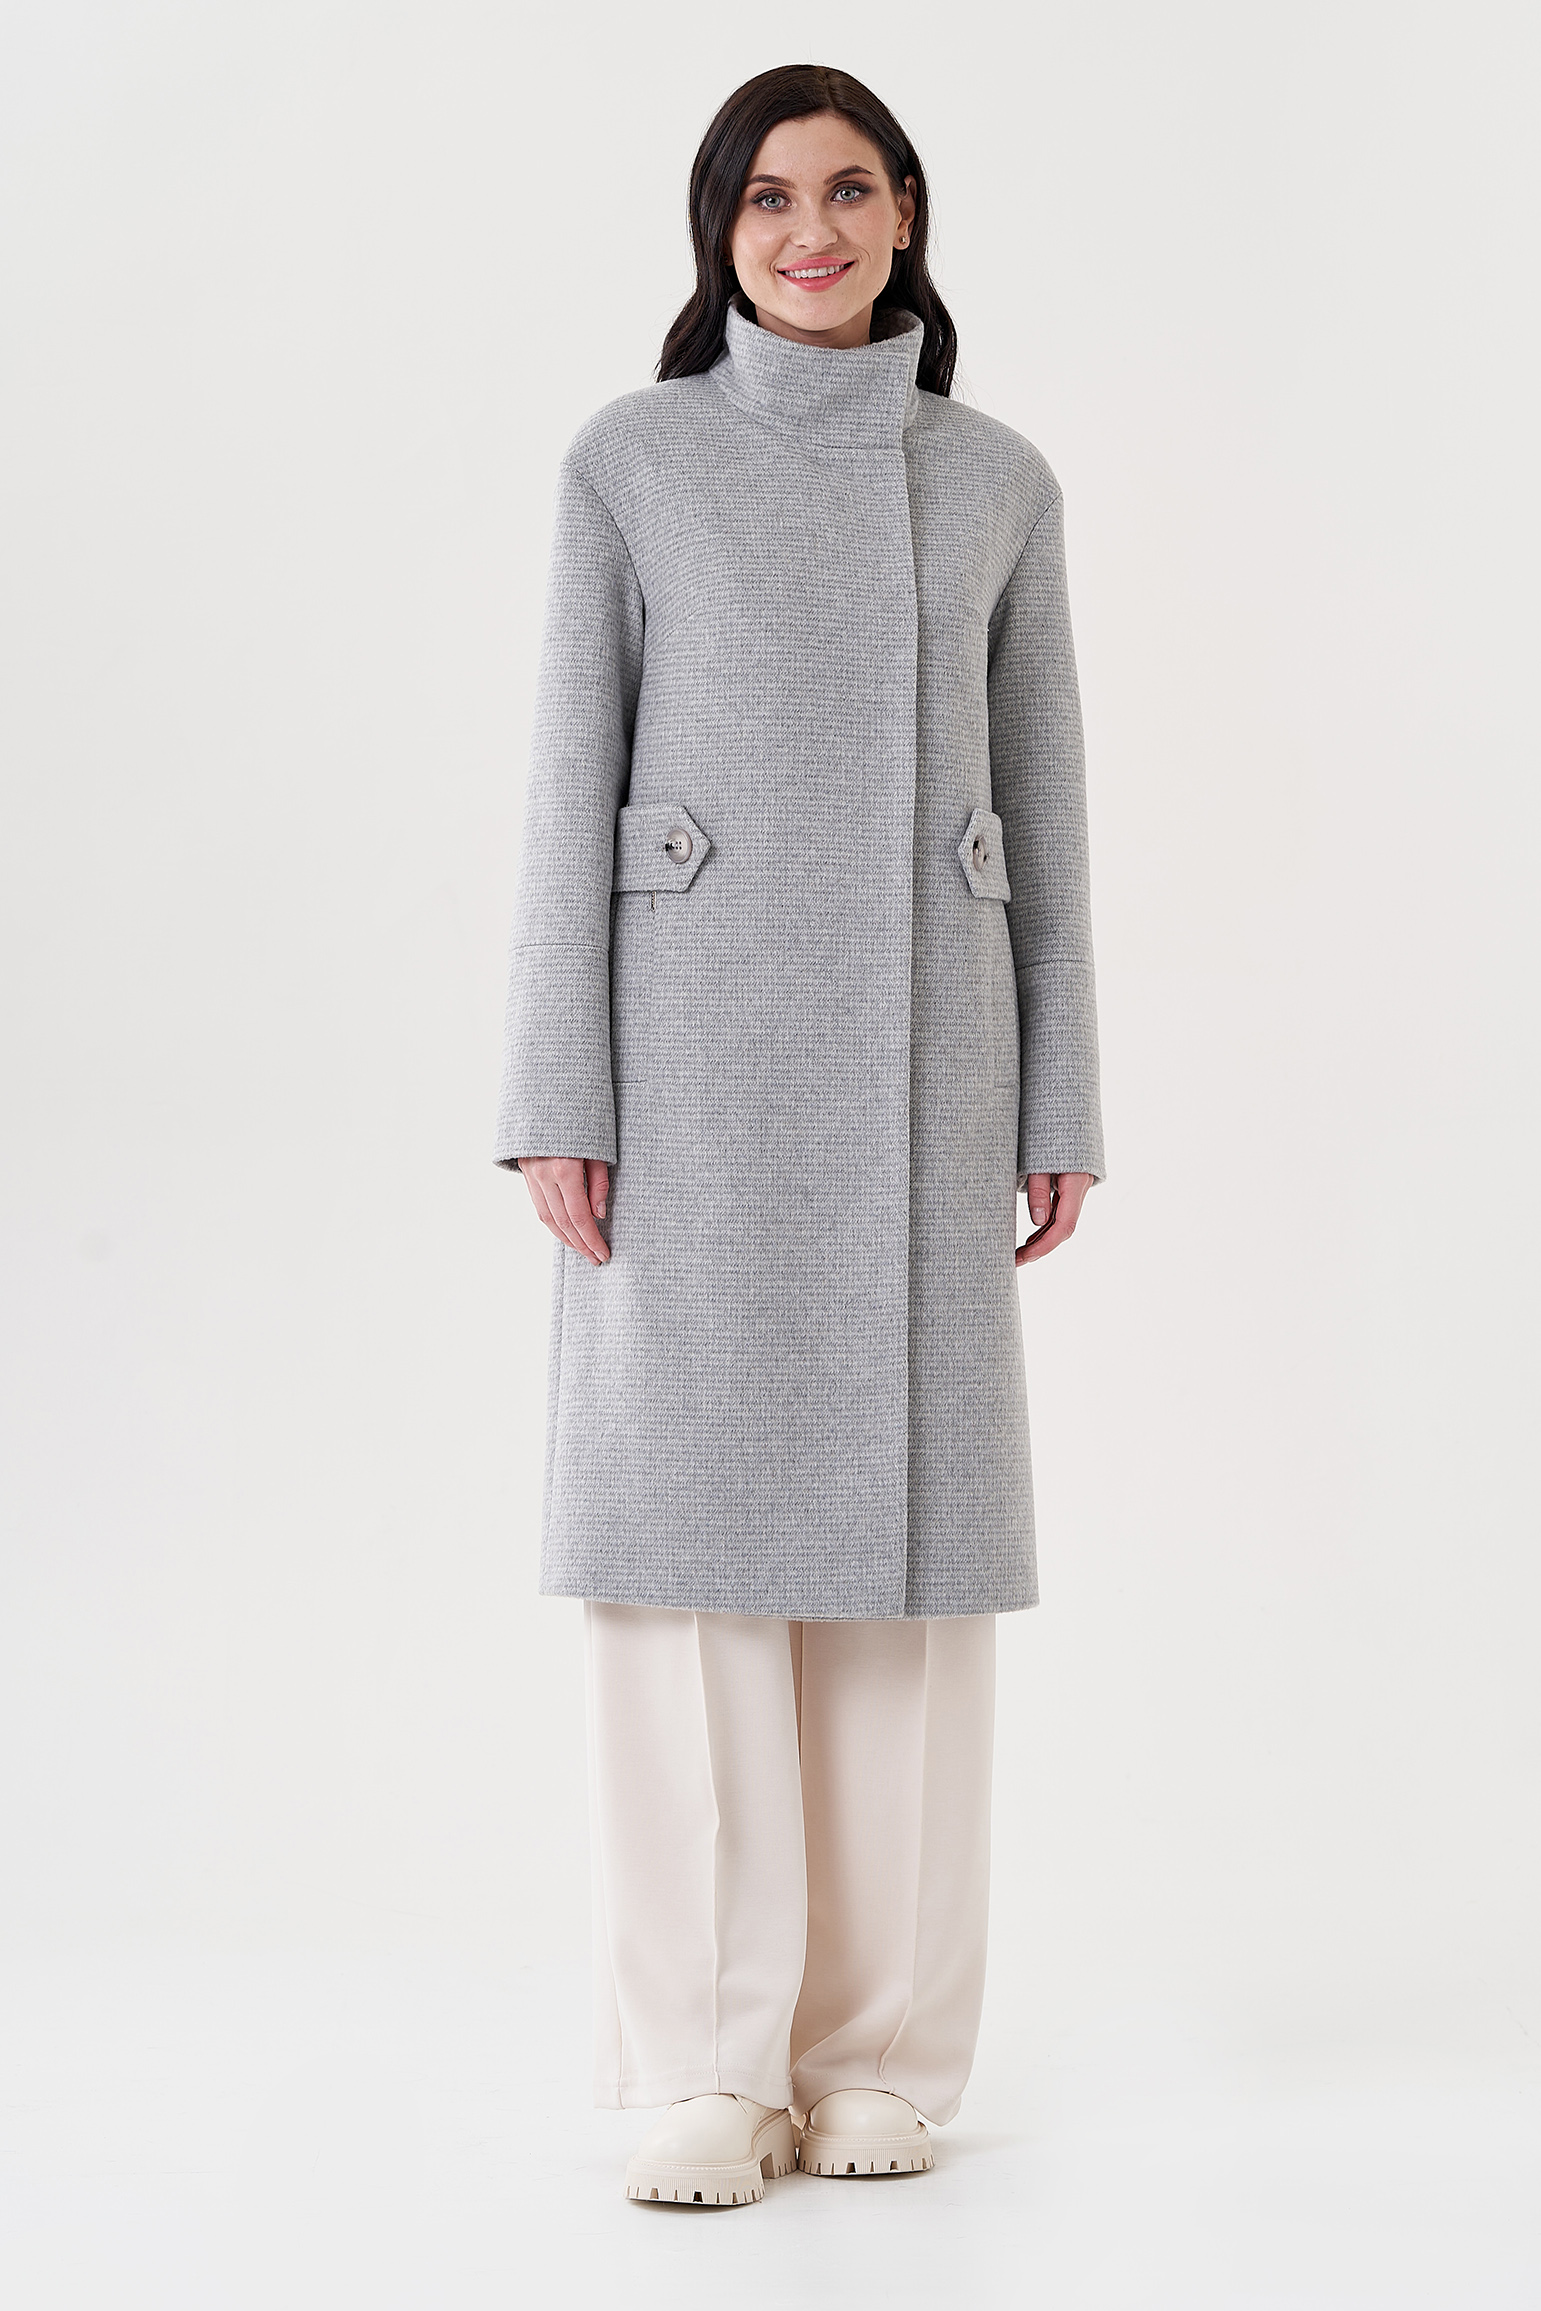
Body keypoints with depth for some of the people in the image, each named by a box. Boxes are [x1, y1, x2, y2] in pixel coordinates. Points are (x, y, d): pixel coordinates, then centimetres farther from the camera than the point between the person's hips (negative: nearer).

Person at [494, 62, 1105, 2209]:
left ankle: (884, 2047, 12)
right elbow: (573, 786, 0)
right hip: (692, 1033, -2)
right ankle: (708, 2066, 3)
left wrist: (1062, 1101, 4)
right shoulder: (628, 462, 5)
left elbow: (1039, 799, 10)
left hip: (916, 1045, 2)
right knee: (685, 1510, -6)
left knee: (902, 1515, 1)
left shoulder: (996, 479, 11)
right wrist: (558, 1100, -8)